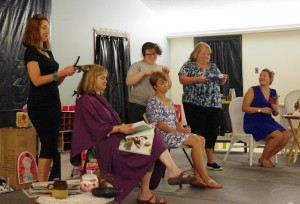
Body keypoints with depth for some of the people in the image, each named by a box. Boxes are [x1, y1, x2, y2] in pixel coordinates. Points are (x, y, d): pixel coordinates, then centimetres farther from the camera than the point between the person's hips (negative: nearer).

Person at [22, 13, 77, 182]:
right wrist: (61, 72, -17)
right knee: (49, 145, -9)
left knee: (50, 146, 8)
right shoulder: (31, 51, -7)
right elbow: (37, 80, -18)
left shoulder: (48, 52, 17)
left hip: (53, 103, 8)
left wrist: (65, 74, 0)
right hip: (40, 106, -8)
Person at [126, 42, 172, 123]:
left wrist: (167, 75, -6)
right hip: (137, 105, -4)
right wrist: (144, 72, -19)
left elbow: (168, 86, 12)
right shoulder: (137, 65, -1)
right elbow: (128, 82, -13)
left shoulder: (160, 67, 11)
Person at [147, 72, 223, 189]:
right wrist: (177, 131, -19)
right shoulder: (153, 101, -5)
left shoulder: (170, 101, 20)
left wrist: (181, 129, -2)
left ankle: (197, 177, -16)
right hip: (162, 135, -8)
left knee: (201, 139, -13)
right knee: (196, 141, -23)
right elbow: (158, 123, -14)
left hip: (174, 133, 8)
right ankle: (205, 179, -18)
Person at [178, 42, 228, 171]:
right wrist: (197, 79, -21)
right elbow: (182, 79, -9)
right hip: (195, 104, -6)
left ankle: (211, 160, 18)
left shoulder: (213, 66, 18)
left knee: (212, 132, 8)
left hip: (214, 104, 6)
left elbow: (220, 82, 20)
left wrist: (223, 79, -3)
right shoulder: (189, 65, 1)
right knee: (198, 133, -4)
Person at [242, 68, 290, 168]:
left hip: (268, 121, 6)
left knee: (286, 135, -15)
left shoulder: (274, 93, 12)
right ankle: (262, 159, -1)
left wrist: (275, 110, -5)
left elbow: (275, 114, 19)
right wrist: (260, 109, -19)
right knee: (278, 136, -24)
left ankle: (268, 157, 5)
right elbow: (244, 108, -11)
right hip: (253, 122, -6)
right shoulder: (253, 90, -4)